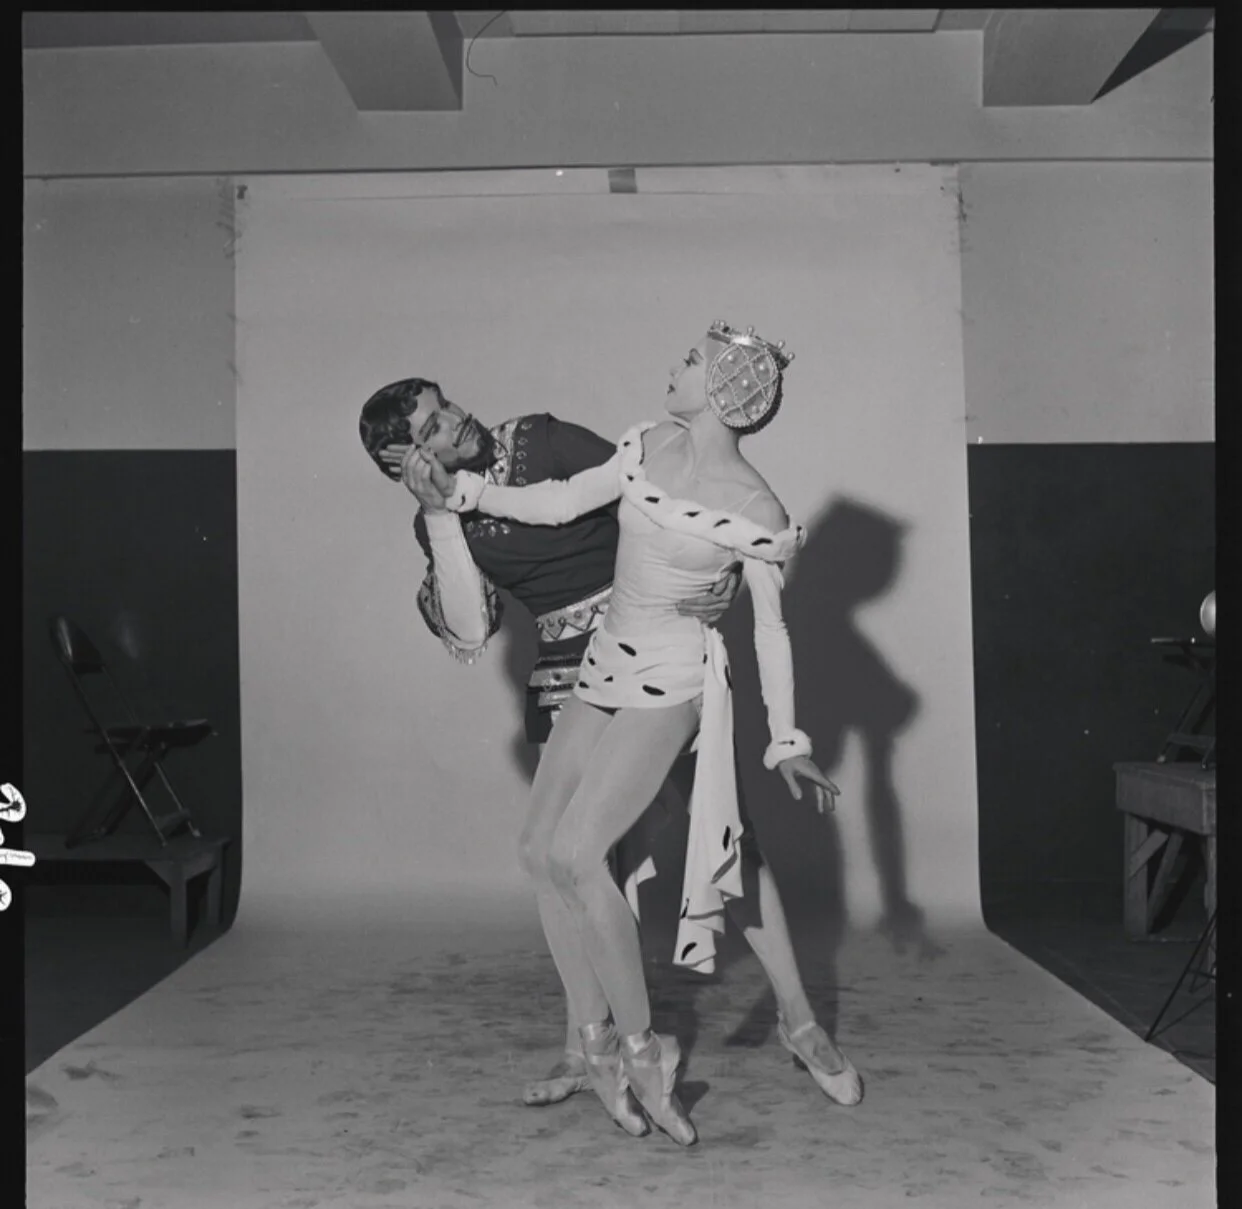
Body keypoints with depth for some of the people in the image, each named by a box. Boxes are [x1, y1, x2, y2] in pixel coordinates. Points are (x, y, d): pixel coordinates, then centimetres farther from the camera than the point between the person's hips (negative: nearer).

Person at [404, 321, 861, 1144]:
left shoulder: (753, 509, -11)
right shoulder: (647, 448, 5)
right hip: (605, 669, 7)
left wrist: (788, 742, -3)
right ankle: (599, 1044, 11)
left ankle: (643, 1047, -2)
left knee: (576, 853, -19)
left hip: (670, 685, -7)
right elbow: (558, 505, 8)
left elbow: (771, 628, -5)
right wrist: (455, 488, 2)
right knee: (540, 851, -1)